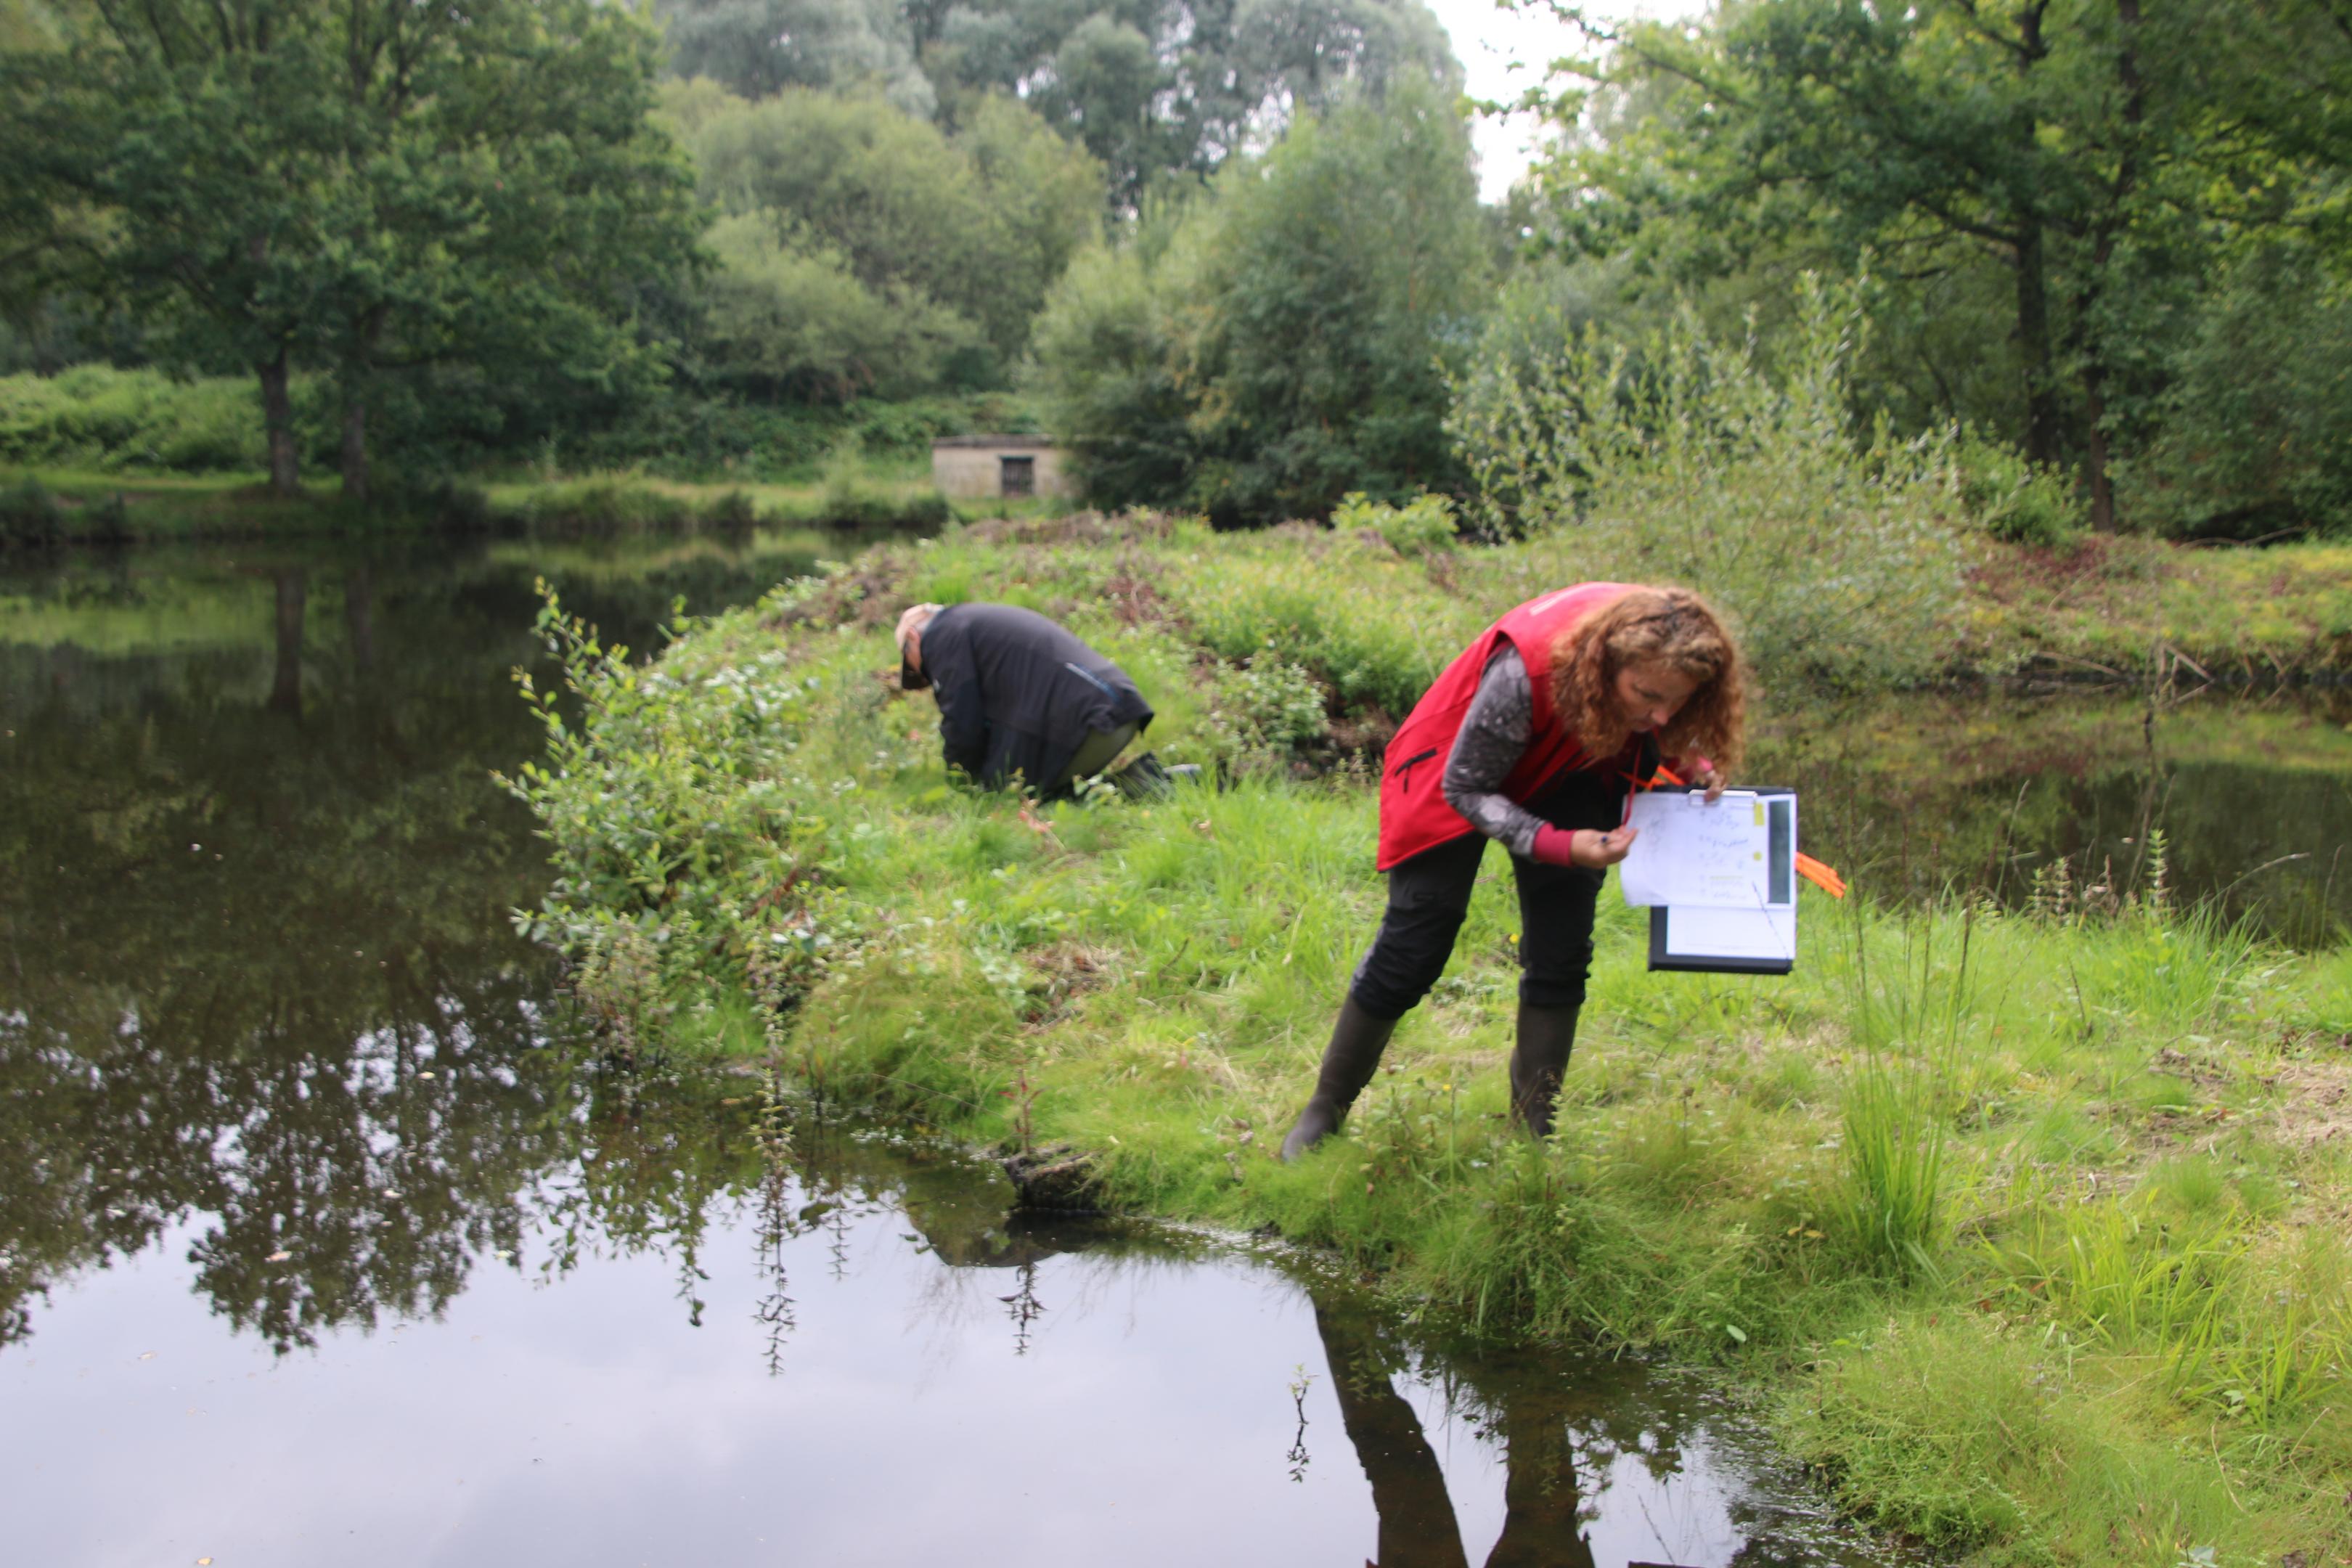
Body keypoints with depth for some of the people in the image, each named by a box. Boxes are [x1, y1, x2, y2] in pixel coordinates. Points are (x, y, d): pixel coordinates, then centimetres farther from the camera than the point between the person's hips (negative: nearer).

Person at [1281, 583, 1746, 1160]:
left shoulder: (1658, 667, -26)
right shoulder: (1525, 671, -43)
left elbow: (1657, 736, 0)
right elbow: (1465, 789, -28)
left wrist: (1688, 762, -23)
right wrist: (1560, 845, -41)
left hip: (1565, 776, 5)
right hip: (1461, 773, -5)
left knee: (1561, 956, -4)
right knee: (1411, 951, -2)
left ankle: (1535, 1131, 9)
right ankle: (1326, 1109, 16)